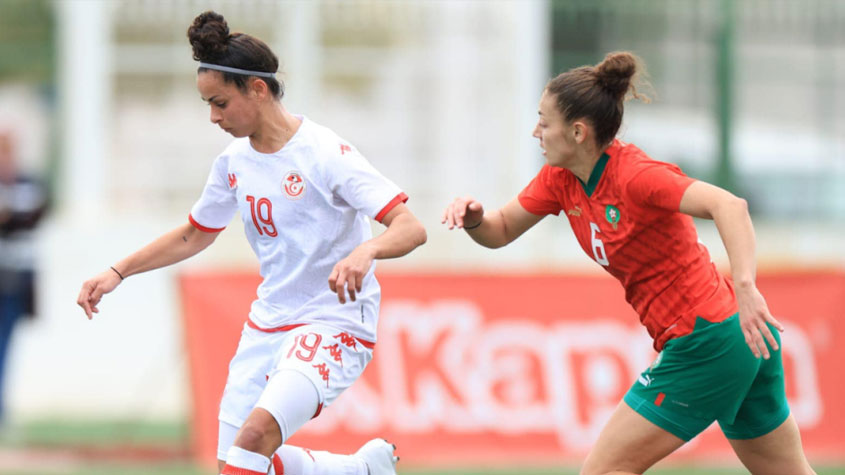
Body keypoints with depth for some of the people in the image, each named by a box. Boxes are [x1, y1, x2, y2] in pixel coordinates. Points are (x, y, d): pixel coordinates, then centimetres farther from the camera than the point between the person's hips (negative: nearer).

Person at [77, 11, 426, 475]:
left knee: (258, 431, -30)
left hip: (333, 325, -8)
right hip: (267, 323, 8)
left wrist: (365, 251, -45)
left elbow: (411, 229, -24)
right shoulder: (234, 161, 4)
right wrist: (117, 273, 12)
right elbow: (194, 235, 22)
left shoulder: (324, 153, -17)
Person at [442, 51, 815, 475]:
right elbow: (501, 232, 14)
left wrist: (745, 286, -46)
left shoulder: (633, 175, -21)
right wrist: (473, 216, -9)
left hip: (705, 342, -9)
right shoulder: (560, 178, 5)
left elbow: (729, 205, -33)